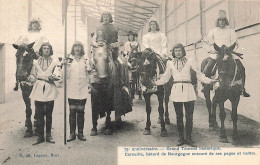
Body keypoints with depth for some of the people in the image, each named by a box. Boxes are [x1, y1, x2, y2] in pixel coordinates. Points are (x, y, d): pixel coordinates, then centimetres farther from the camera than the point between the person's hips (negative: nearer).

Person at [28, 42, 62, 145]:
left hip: (50, 90, -1)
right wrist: (32, 79, -8)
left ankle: (48, 136, 14)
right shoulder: (36, 62, 13)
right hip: (38, 90, 1)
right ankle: (40, 136, 8)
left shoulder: (55, 62, 8)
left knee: (49, 114, 4)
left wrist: (53, 77, -24)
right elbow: (33, 76, 13)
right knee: (40, 114, 0)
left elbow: (57, 76, -4)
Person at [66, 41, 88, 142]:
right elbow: (66, 76, 0)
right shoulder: (70, 60, 5)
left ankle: (80, 133, 13)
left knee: (81, 112, 5)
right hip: (72, 91, -1)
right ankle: (72, 133, 9)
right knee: (72, 112, 0)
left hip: (82, 91, 1)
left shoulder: (85, 61, 8)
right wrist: (66, 66, -14)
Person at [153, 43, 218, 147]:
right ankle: (181, 138, 17)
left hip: (188, 90, -1)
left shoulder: (190, 61, 6)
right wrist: (155, 83, 2)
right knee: (179, 116, 7)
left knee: (189, 116, 0)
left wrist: (209, 81, -6)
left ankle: (189, 138, 12)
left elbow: (199, 75, 6)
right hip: (176, 91, 1)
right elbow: (165, 78, 14)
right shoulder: (170, 63, 10)